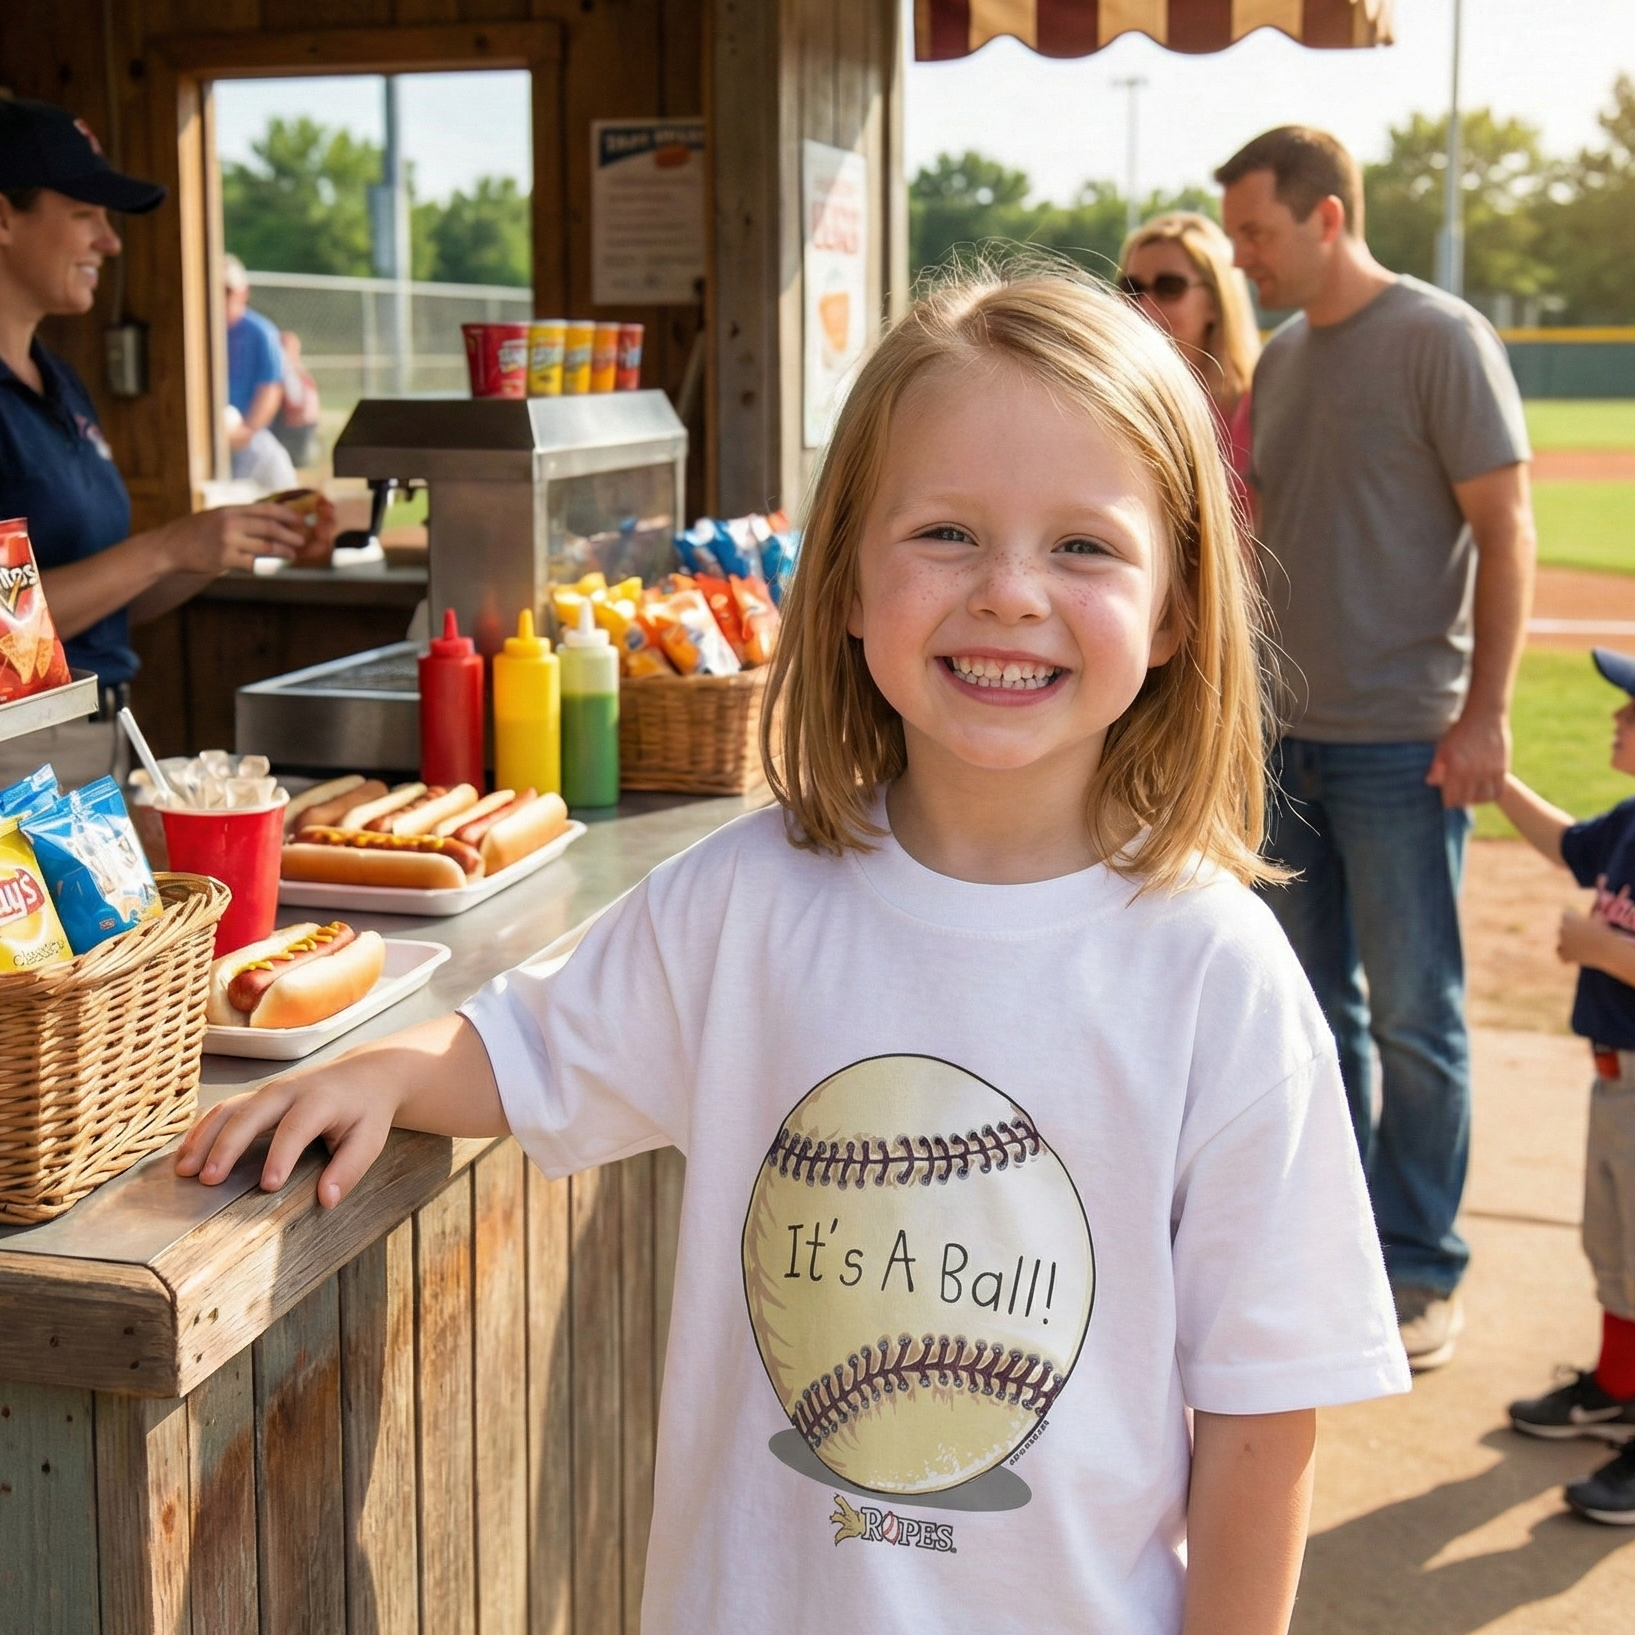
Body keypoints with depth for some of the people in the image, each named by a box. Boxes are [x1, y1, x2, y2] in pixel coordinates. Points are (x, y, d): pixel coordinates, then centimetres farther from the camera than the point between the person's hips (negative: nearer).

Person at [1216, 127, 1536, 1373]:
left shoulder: (1442, 339, -8)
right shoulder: (1282, 359, 12)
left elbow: (1506, 534, -10)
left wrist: (1485, 711, -16)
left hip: (1404, 743, -7)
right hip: (1289, 733, 7)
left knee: (1411, 1014, 1)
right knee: (1314, 1006, 13)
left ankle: (1422, 1270, 13)